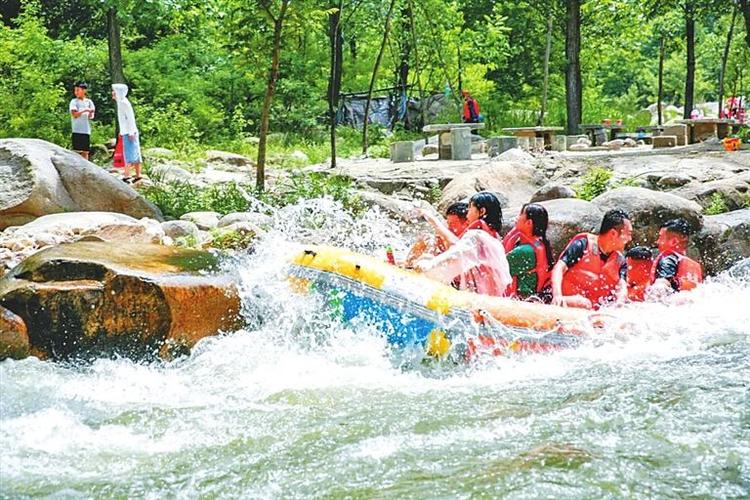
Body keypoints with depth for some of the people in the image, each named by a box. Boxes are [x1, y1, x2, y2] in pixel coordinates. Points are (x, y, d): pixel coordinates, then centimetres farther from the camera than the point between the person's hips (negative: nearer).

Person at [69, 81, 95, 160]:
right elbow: (74, 114, -12)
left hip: (86, 130, 4)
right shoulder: (74, 102, 1)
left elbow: (91, 117, 6)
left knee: (86, 152, 6)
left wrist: (91, 113, -16)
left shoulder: (89, 102, 10)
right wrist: (85, 110, -21)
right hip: (77, 131, -3)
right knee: (77, 151, -6)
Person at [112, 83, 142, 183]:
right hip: (126, 132, 9)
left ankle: (127, 175, -16)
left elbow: (130, 118, -18)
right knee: (135, 154, 8)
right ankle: (138, 175, 10)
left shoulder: (124, 103, -14)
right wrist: (122, 132, 20)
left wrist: (131, 132, -21)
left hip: (129, 132, -9)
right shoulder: (120, 103, 15)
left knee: (129, 154, -12)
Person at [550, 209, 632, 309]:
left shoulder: (620, 261, 12)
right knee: (582, 303, -39)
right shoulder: (583, 244, -3)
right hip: (570, 300, -6)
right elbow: (559, 268, -10)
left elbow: (622, 287, 0)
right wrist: (557, 296, -28)